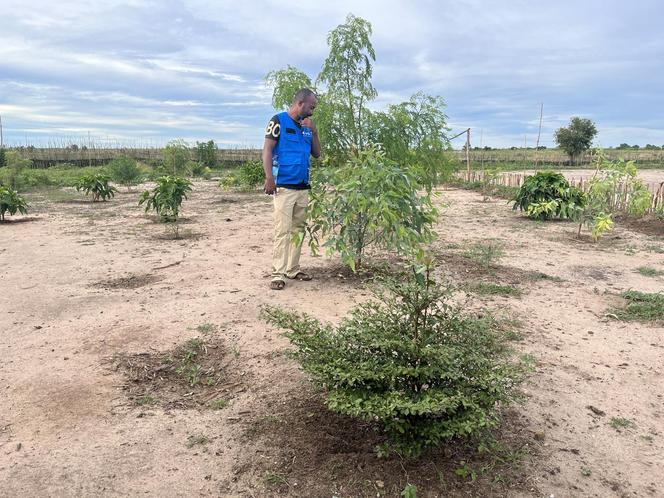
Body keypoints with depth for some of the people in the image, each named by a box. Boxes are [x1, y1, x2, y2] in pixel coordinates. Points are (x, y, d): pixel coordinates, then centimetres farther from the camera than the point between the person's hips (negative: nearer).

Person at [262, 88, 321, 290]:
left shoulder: (306, 126, 16)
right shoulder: (279, 120, -2)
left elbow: (317, 153, 17)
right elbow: (267, 149, -7)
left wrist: (314, 131, 3)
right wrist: (269, 178, -18)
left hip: (303, 186, 7)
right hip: (283, 186, -7)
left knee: (298, 230, 10)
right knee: (282, 230, -10)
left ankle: (293, 268, 19)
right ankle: (278, 273, -6)